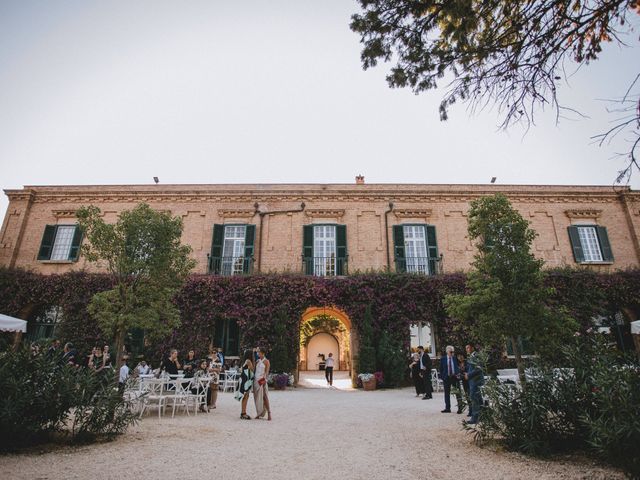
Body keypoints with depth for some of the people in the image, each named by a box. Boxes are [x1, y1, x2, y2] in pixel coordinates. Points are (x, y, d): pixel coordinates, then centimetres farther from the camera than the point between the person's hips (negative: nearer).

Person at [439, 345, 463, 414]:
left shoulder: (455, 358, 0)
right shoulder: (443, 359, 1)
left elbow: (458, 367, 6)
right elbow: (441, 369, 3)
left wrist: (458, 374, -9)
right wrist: (442, 377, -3)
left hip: (455, 377, -1)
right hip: (446, 377, 1)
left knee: (458, 393, -2)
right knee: (447, 393, 9)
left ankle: (460, 408, 6)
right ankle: (447, 408, 20)